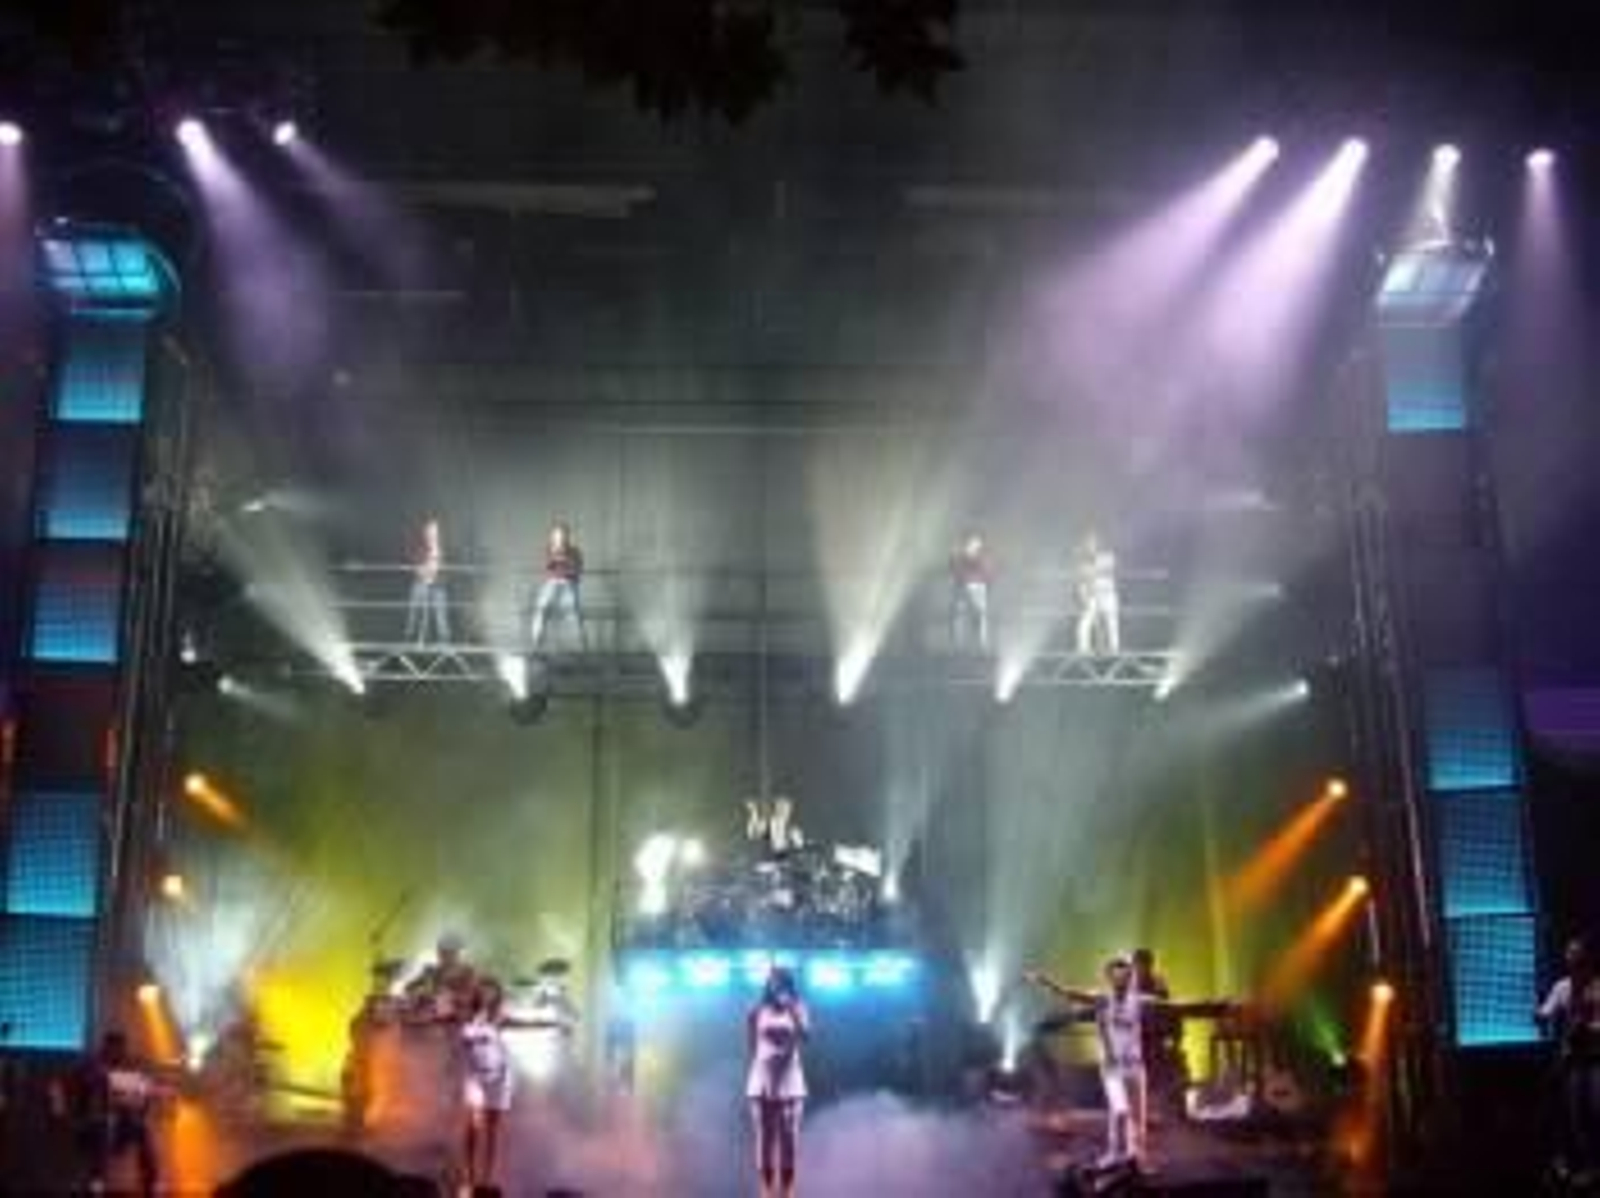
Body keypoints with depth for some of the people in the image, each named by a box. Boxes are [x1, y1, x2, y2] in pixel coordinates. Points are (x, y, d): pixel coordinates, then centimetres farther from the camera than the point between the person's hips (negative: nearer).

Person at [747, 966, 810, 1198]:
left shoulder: (797, 1009, 1)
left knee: (789, 1141, 0)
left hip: (790, 1084, 0)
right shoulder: (757, 1012, 1)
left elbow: (805, 1035, -16)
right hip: (762, 1083, 0)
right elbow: (751, 1046, 7)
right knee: (764, 1140, 2)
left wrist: (791, 1009, -22)